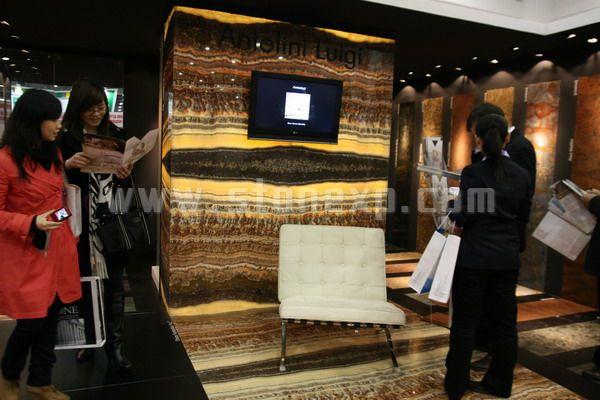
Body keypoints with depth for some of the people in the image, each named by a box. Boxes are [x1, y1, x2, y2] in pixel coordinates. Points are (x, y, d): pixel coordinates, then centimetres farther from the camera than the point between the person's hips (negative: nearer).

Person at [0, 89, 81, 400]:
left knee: (51, 316, 12)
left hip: (57, 250, 7)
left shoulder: (53, 153, 9)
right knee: (32, 321, 4)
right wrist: (31, 224, -25)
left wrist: (70, 239, 19)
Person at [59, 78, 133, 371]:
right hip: (81, 223, -2)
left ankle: (114, 344, 19)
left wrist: (125, 176, -9)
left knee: (114, 285, 7)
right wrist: (68, 165, -20)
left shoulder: (116, 135, 6)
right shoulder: (64, 138, -2)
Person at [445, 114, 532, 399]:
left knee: (465, 322, 6)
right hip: (508, 258, 5)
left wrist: (452, 217, 7)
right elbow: (523, 219, 8)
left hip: (474, 257, -4)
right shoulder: (522, 175, 2)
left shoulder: (473, 172, -12)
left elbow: (465, 217, -14)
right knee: (505, 322, 14)